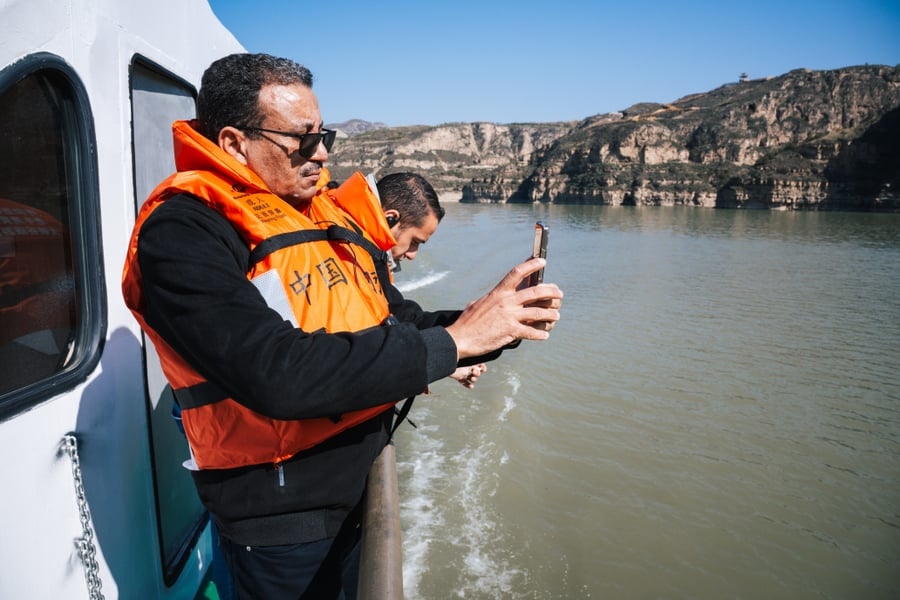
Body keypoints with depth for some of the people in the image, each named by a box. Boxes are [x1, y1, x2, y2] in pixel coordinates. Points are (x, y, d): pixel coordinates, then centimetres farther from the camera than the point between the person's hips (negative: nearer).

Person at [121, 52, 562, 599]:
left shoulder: (335, 217, 6)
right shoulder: (184, 232, -18)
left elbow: (398, 322, 9)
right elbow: (277, 374, -31)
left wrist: (499, 327, -9)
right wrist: (452, 340, -26)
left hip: (368, 490, 7)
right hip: (284, 522, -7)